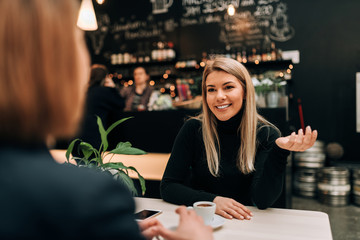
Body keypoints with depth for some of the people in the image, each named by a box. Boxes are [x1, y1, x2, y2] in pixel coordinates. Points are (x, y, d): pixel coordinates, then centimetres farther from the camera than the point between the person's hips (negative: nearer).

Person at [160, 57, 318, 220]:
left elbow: (263, 201, -14)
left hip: (245, 225, -1)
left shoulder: (266, 134, -7)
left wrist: (280, 151, -27)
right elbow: (167, 186, -7)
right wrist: (212, 201, -19)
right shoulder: (193, 129, -7)